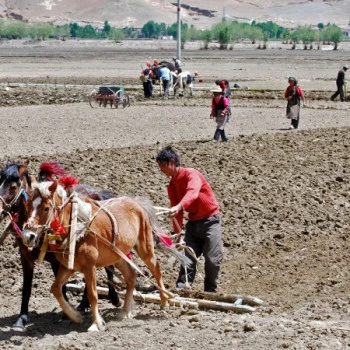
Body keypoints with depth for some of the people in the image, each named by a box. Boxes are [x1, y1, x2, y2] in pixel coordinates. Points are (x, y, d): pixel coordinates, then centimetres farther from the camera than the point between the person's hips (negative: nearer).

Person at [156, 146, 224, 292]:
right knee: (188, 258, -1)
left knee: (212, 259, -8)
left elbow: (192, 192, -37)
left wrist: (179, 207, -54)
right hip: (193, 223, 7)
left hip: (210, 220, -7)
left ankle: (210, 292, 5)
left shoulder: (191, 174, -15)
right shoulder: (172, 186, 7)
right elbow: (177, 214, 11)